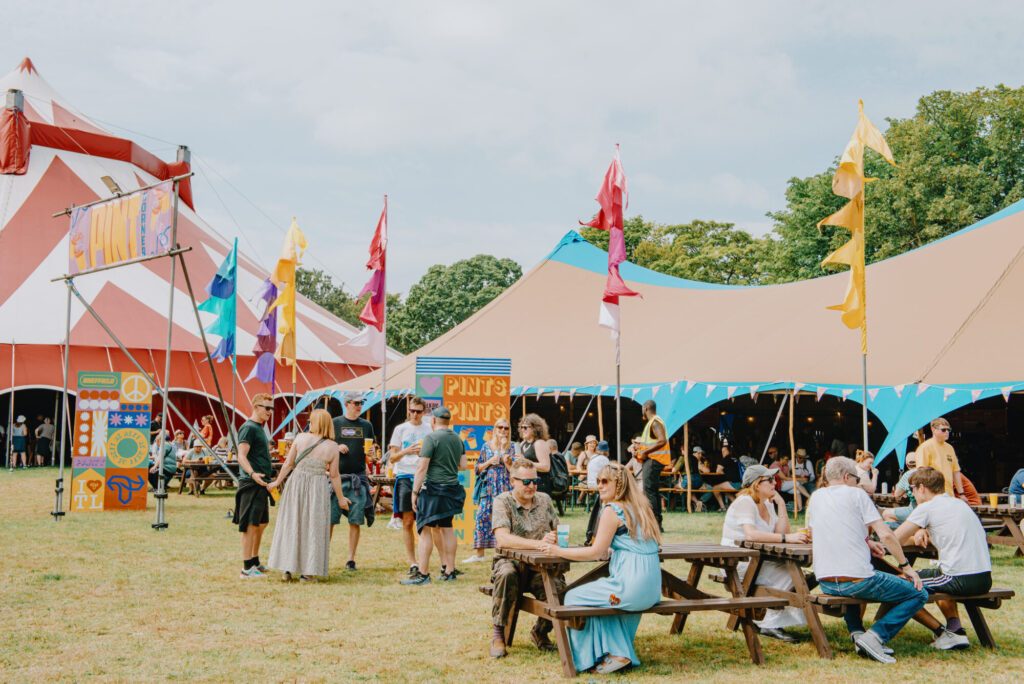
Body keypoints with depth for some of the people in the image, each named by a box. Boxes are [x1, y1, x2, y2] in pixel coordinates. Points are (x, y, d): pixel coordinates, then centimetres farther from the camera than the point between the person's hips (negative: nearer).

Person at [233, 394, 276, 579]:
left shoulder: (260, 428, 19)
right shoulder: (248, 428, -11)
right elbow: (242, 456, -20)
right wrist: (252, 474, -36)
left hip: (261, 483, 10)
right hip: (251, 484, -10)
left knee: (261, 524, 16)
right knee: (250, 525, -9)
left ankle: (254, 561, 26)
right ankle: (247, 568, -8)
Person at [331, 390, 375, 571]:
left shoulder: (366, 425, 12)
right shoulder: (335, 423, 5)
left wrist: (370, 452, -4)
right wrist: (336, 448, -11)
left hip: (358, 478, 2)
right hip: (337, 476, -2)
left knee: (355, 521, 0)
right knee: (329, 519, -3)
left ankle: (351, 559, 6)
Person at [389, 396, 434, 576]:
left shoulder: (429, 429, 11)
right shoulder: (401, 429, 10)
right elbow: (392, 458, 8)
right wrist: (404, 452, -13)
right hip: (405, 476, 0)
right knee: (408, 522, -3)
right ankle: (412, 564, 1)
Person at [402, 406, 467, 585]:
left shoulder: (432, 438, -10)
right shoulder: (458, 439, 11)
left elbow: (422, 467, -14)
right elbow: (463, 465, 16)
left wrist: (415, 491, -9)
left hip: (433, 488, -7)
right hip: (452, 489, 7)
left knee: (425, 529, -6)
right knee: (447, 528, 15)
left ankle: (423, 574, -9)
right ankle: (449, 571, 18)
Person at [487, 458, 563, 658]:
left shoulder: (544, 500, 13)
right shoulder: (502, 502, -4)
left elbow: (558, 531, 15)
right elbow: (503, 538, -18)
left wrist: (555, 539, -10)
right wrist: (538, 544, -27)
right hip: (511, 561, -3)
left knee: (558, 587, -27)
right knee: (506, 573, -38)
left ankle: (540, 632, 5)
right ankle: (498, 635, -21)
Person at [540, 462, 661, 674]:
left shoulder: (612, 510, -10)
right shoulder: (640, 506, 16)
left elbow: (596, 552, -10)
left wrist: (558, 551, -3)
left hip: (631, 584, -9)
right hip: (652, 588, 9)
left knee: (573, 597, 8)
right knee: (595, 594, 34)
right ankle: (619, 652, 27)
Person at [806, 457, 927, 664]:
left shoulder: (816, 497, 14)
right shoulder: (856, 494, -2)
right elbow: (885, 535, -8)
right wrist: (905, 565, 3)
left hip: (825, 583, 6)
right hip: (857, 580, -6)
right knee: (919, 594, 7)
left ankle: (856, 632, 21)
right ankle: (875, 636, -8)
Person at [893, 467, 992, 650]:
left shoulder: (926, 508, -3)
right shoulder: (959, 503, 20)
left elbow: (894, 540, -4)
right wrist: (924, 534, 20)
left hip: (961, 580, -8)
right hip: (985, 579, 8)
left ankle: (943, 633, 1)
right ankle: (955, 627, 20)